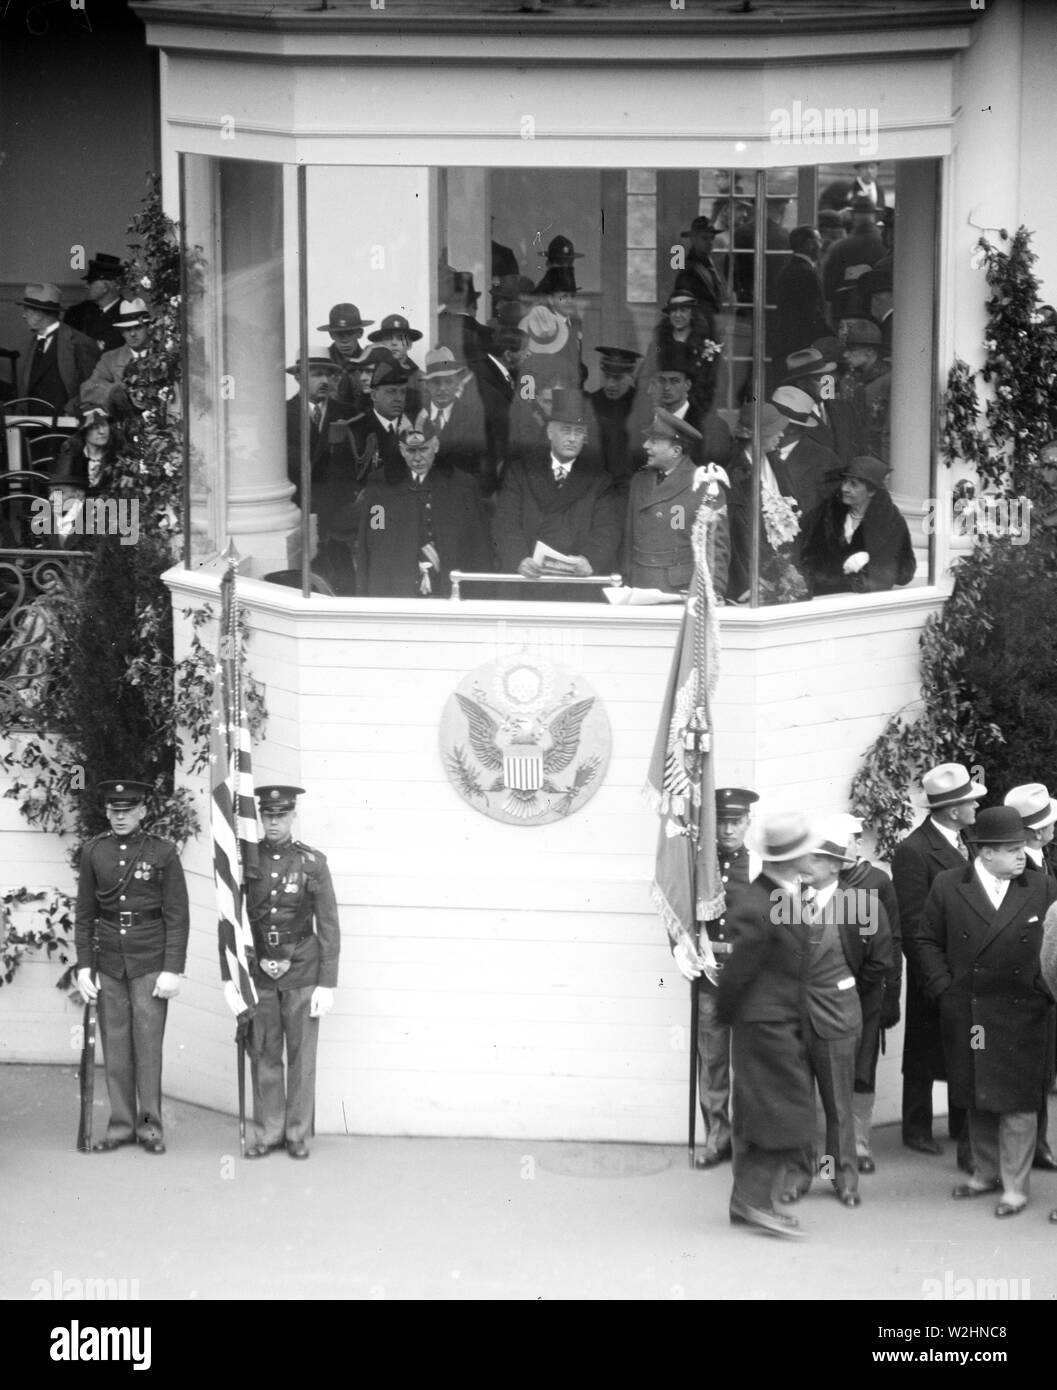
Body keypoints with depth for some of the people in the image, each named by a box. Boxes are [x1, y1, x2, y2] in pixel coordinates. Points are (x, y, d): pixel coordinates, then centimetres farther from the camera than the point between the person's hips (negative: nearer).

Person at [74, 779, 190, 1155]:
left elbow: (178, 916, -4)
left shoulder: (163, 852, -4)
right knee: (114, 1043, 4)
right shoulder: (93, 852, 4)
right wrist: (84, 965, 3)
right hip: (108, 958, 3)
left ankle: (150, 1125, 3)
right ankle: (121, 1124, 11)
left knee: (148, 1040, -4)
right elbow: (84, 913, 9)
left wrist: (172, 970, -9)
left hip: (150, 960, -3)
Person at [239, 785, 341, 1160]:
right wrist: (230, 977, 1)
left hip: (302, 973, -2)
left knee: (301, 1055, 2)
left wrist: (327, 984, -6)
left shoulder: (313, 863, -2)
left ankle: (298, 1135, 10)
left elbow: (329, 927, -2)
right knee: (264, 1056, 4)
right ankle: (268, 1133, 11)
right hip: (260, 972, 2)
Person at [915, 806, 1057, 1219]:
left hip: (1021, 1018, -1)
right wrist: (944, 990, -3)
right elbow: (927, 942, 5)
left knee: (1018, 1104, 0)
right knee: (977, 1101, 13)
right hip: (965, 1019, 1)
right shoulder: (947, 887, 0)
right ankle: (986, 1173, 29)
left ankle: (1015, 1186, 9)